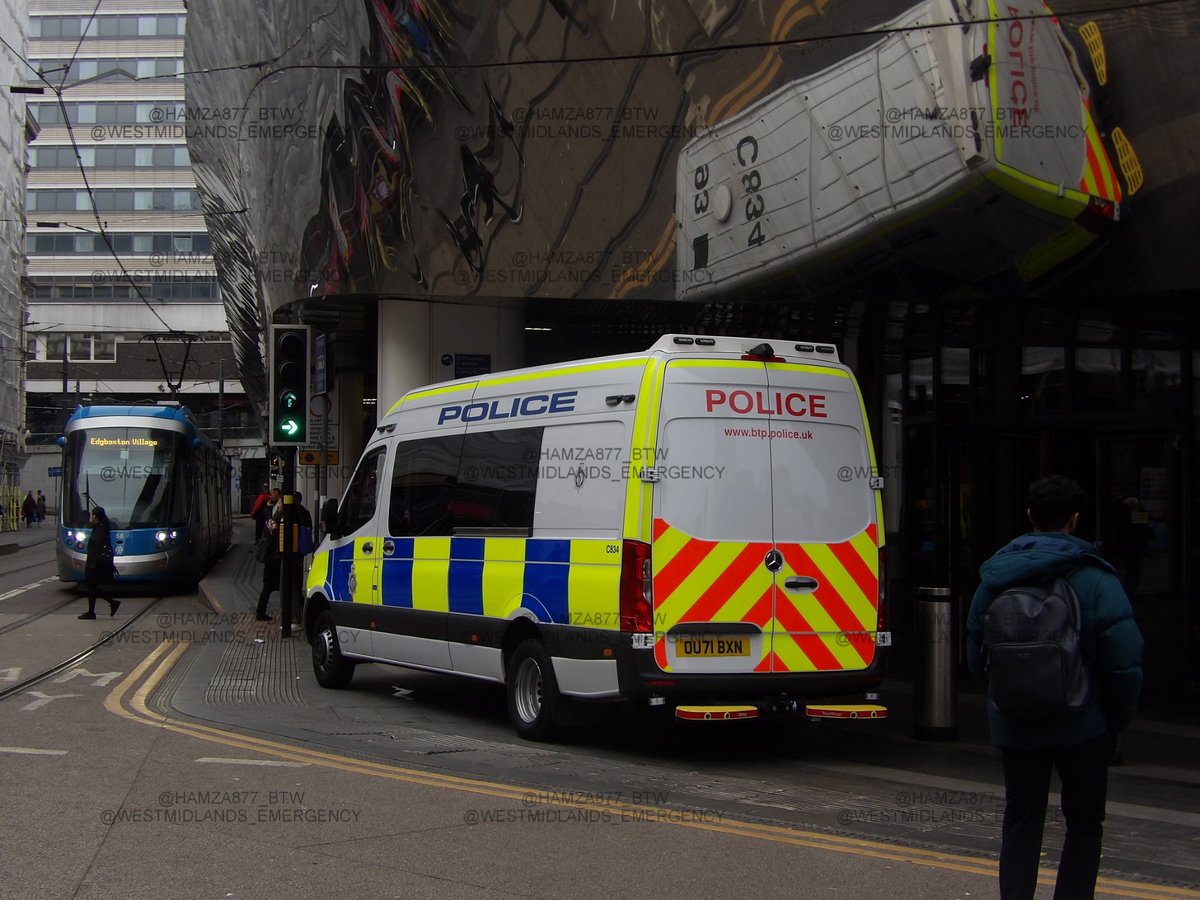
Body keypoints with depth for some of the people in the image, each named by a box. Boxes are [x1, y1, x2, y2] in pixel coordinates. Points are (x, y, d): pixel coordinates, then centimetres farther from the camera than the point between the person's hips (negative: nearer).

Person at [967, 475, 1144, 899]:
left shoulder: (994, 576, 3)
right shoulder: (1094, 578, -12)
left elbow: (975, 657, 7)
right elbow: (1125, 661, -15)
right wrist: (1117, 720, -3)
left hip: (1014, 727, 3)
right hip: (1082, 726, -3)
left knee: (1020, 823, 13)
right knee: (1084, 825, 10)